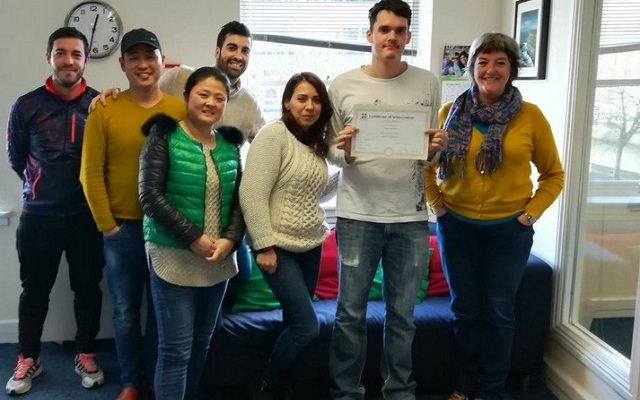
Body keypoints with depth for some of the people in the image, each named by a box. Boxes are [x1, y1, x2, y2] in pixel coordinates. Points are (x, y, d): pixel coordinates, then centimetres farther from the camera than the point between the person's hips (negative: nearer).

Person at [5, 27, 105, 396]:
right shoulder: (26, 106, -3)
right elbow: (16, 157, 9)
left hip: (86, 215, 1)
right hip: (39, 216, 0)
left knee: (88, 287, 11)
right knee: (35, 289, 11)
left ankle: (86, 355, 28)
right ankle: (28, 359, 29)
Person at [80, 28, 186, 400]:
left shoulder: (181, 110, -1)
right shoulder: (104, 110, -4)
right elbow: (91, 172, -4)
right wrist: (107, 224, -6)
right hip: (123, 227, 0)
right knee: (126, 310, 10)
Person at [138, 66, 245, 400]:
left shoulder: (230, 143, 8)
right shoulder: (164, 136, -6)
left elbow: (239, 199, 9)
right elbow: (151, 196, -13)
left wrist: (230, 240, -8)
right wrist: (194, 239, -17)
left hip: (218, 259, 5)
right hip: (174, 257, -5)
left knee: (201, 344, 13)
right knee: (176, 349, -2)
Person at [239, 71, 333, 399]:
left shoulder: (315, 142, 10)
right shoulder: (274, 133, -13)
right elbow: (251, 194, -19)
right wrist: (264, 246, -19)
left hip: (311, 245, 7)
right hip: (280, 247, -7)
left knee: (295, 322, 12)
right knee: (307, 326, -7)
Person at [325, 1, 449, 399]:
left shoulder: (428, 83, 4)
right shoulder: (343, 85, -1)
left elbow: (429, 155, 10)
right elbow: (331, 152, 3)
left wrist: (436, 148, -12)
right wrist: (346, 151, -18)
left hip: (411, 217, 2)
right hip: (358, 215, -1)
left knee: (403, 315, 13)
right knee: (351, 313, 7)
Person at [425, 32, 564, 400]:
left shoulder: (530, 116, -5)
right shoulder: (451, 112, -2)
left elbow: (554, 174, 4)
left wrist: (531, 213, -4)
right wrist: (436, 201, 2)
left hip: (509, 229, -1)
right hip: (457, 226, 1)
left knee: (499, 311, 8)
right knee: (465, 309, 12)